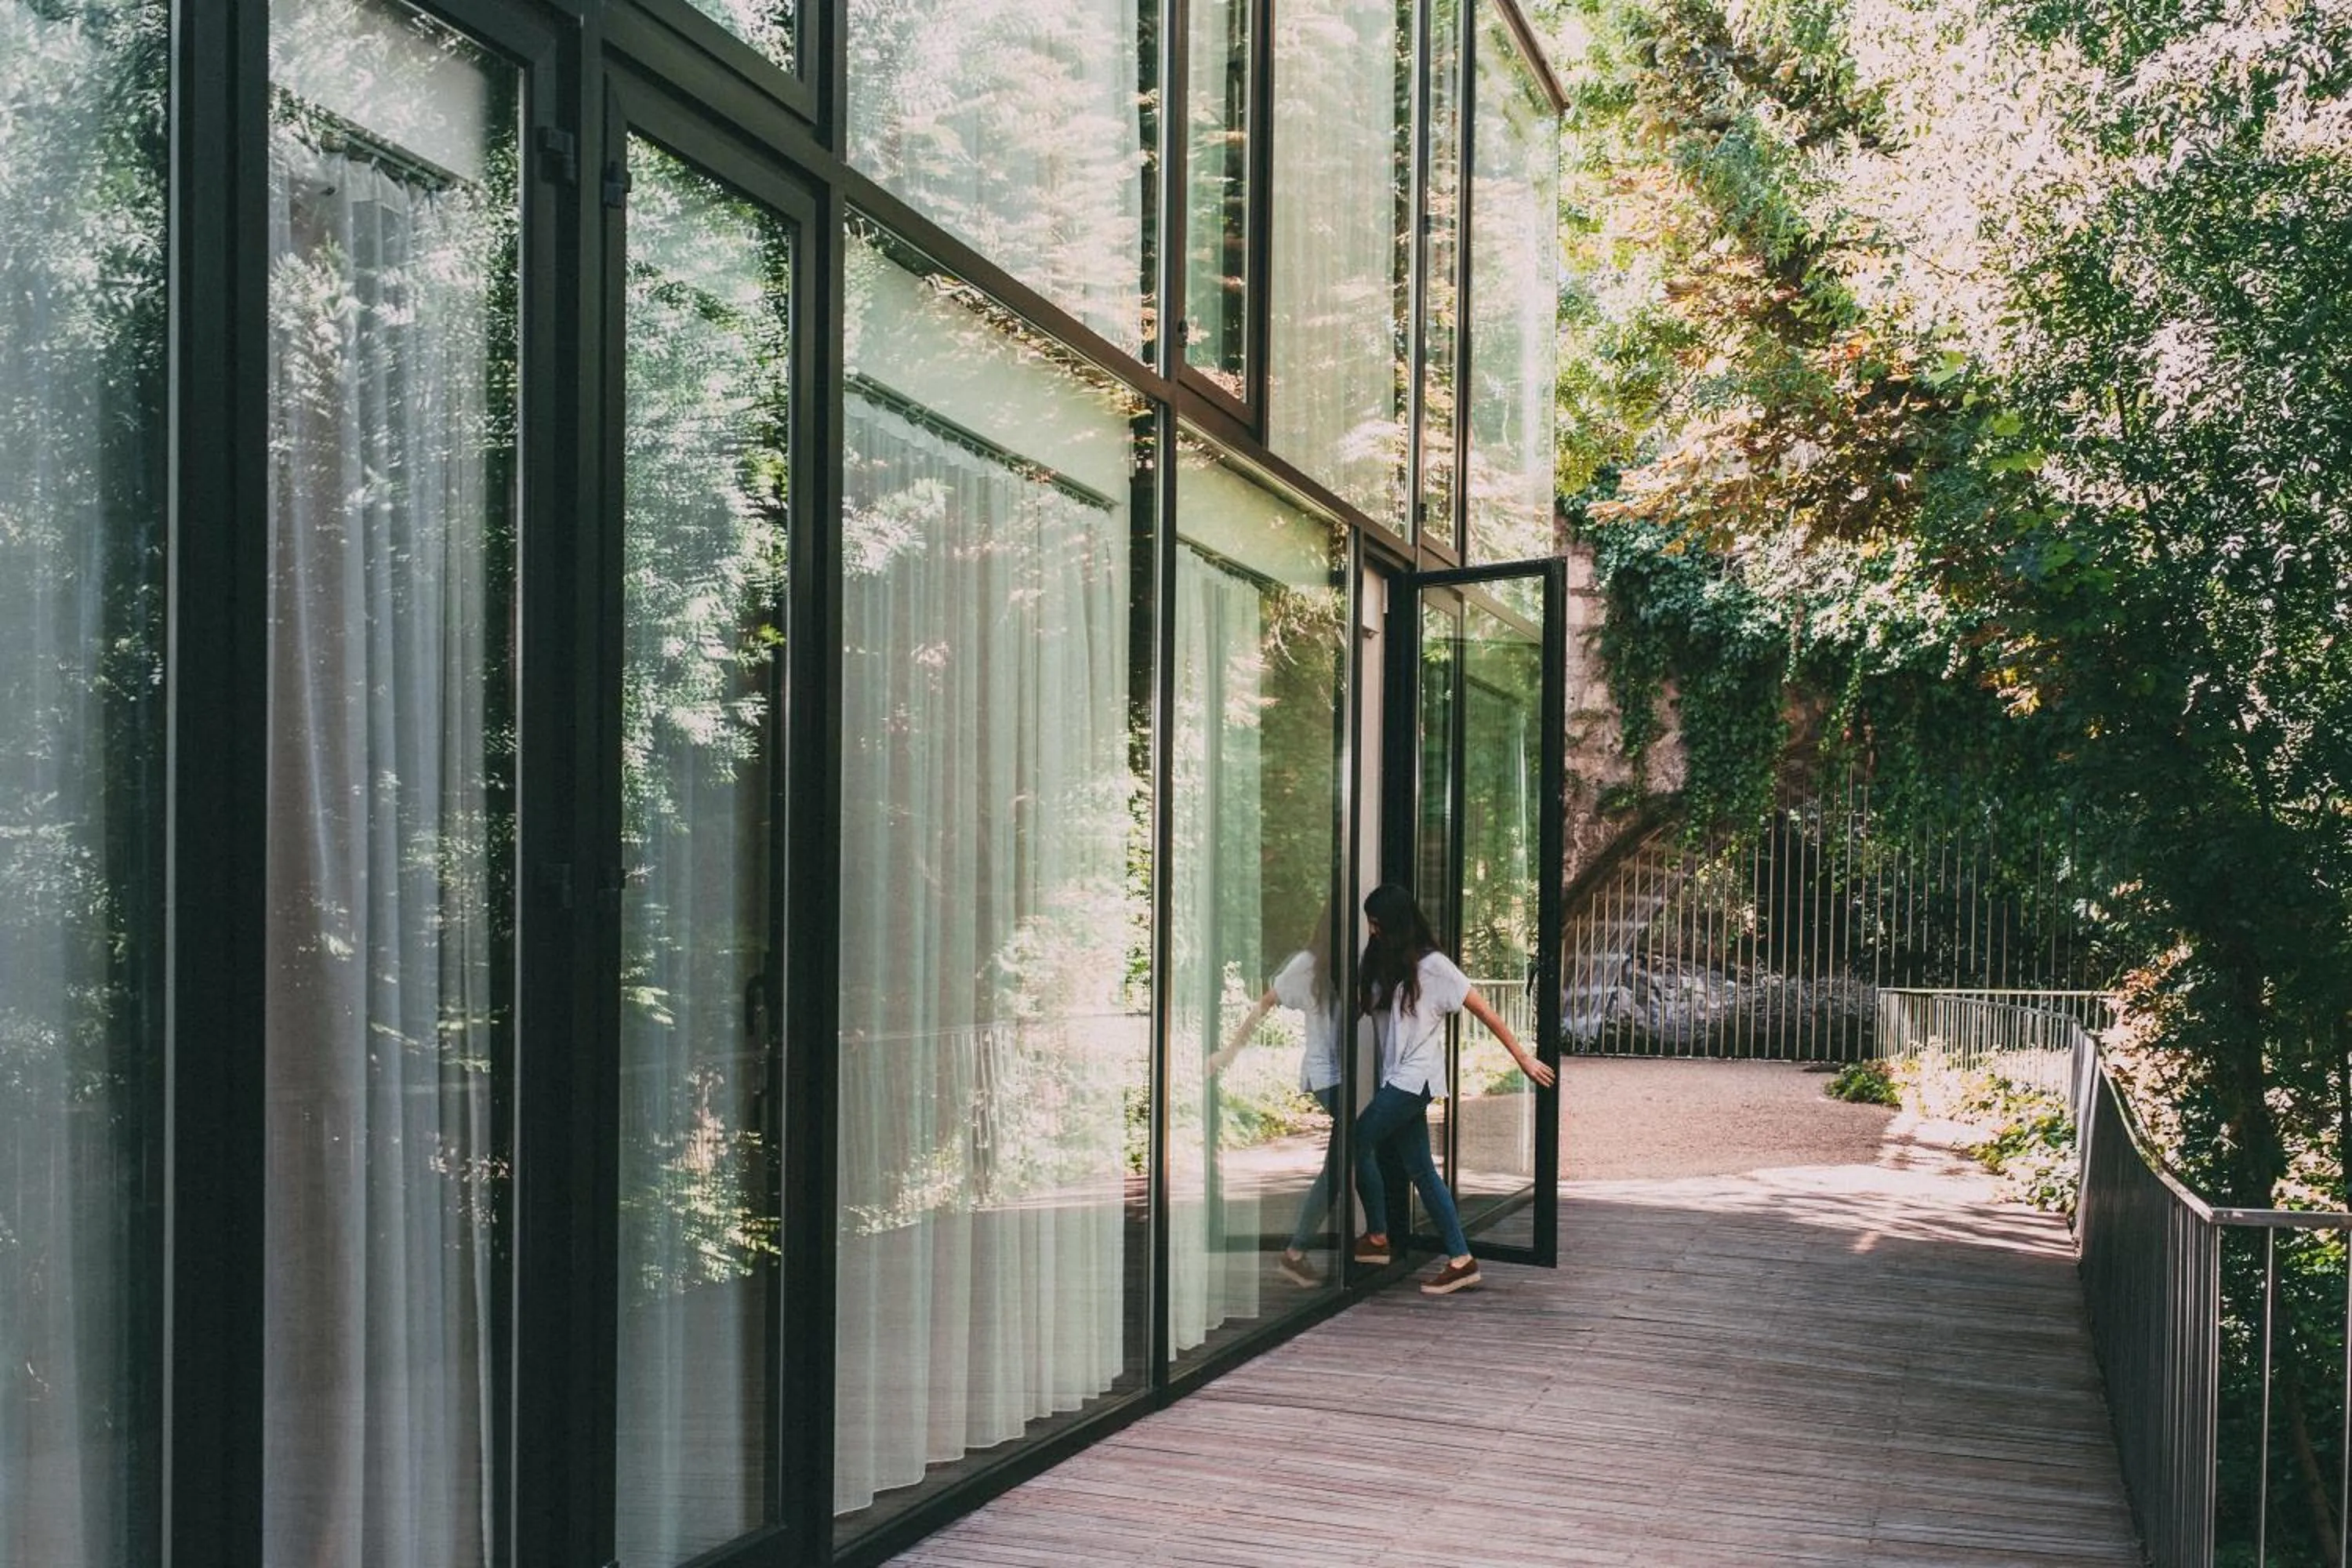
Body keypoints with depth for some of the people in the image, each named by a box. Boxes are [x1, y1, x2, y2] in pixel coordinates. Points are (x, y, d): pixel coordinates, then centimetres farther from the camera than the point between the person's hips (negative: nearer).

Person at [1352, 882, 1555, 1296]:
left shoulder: (1432, 965, -9)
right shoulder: (1378, 962, 12)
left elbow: (1484, 1011, -7)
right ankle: (1461, 1260, 7)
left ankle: (1377, 1238, 8)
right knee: (1421, 1169, 5)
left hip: (1416, 1077, -7)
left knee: (1359, 1141, -8)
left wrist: (1524, 1059, -6)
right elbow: (1359, 1007, 9)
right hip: (1397, 1078, 7)